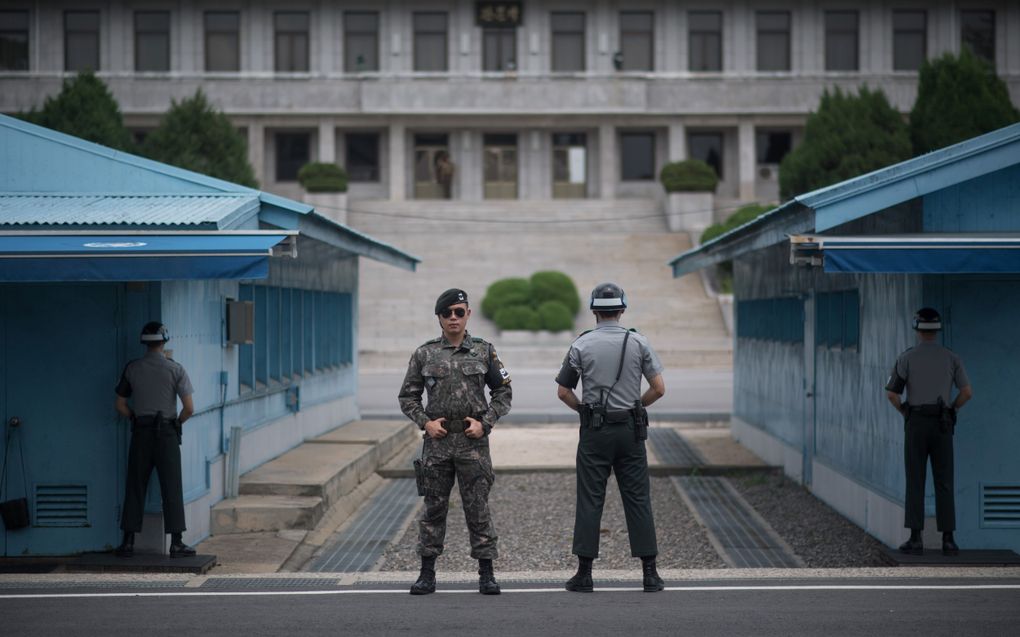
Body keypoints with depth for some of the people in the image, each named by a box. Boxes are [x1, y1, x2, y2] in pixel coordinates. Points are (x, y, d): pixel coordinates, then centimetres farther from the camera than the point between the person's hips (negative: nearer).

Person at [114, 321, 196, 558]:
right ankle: (176, 543, -1)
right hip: (167, 432, -2)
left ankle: (128, 542, 6)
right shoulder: (175, 369, -5)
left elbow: (120, 406, 6)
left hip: (140, 432, 2)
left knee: (135, 487, 7)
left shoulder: (132, 368, 3)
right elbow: (189, 408, -8)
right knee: (171, 488, 1)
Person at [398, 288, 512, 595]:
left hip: (473, 440, -1)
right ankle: (427, 573, 11)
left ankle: (486, 574, 4)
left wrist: (485, 422, -4)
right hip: (437, 441, 1)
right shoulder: (424, 354, 6)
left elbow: (503, 392, 8)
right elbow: (407, 396, 10)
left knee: (478, 507, -1)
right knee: (434, 507, 5)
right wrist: (425, 422, -5)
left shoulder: (484, 351, 5)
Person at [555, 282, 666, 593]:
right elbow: (659, 388, -1)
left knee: (590, 500, 2)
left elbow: (563, 392, 1)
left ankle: (584, 573, 1)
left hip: (595, 431, -1)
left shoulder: (581, 346, -3)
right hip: (630, 430, 1)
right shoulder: (638, 343, 0)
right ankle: (650, 573, 4)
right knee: (638, 499, 4)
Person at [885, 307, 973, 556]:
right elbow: (967, 392, -4)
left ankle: (915, 539, -4)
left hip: (916, 423, -1)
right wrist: (950, 410, 13)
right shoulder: (951, 358, 3)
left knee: (915, 482, 1)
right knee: (944, 483, 4)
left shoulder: (907, 358, -3)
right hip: (942, 424, 2)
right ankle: (948, 540, 0)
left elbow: (891, 394, -7)